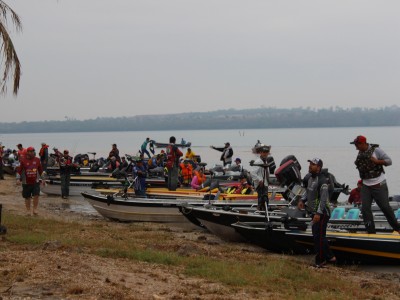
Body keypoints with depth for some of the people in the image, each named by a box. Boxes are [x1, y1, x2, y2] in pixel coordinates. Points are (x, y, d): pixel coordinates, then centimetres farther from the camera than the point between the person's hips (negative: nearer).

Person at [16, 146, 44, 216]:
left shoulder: (37, 160, 5)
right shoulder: (23, 161, -2)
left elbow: (40, 170, 14)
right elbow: (19, 170, 0)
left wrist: (42, 179, 16)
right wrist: (18, 179, -10)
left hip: (35, 182, 1)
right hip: (26, 182, -1)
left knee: (36, 195, -12)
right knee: (27, 197, 7)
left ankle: (35, 209, 1)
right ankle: (28, 211, 18)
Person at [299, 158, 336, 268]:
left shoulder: (322, 181, -21)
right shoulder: (310, 178, 8)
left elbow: (324, 199, -25)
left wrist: (318, 213, -29)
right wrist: (302, 200, 5)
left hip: (321, 214, -10)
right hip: (314, 213, 10)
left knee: (319, 237, -5)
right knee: (317, 236, 17)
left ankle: (320, 261, 5)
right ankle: (330, 257, 28)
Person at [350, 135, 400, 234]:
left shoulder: (376, 150, -9)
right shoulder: (360, 154, 9)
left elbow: (389, 161, -8)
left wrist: (377, 161, -20)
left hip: (379, 185, -6)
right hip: (366, 186, 6)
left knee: (385, 207, -3)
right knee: (365, 208, -3)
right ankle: (371, 232, 4)